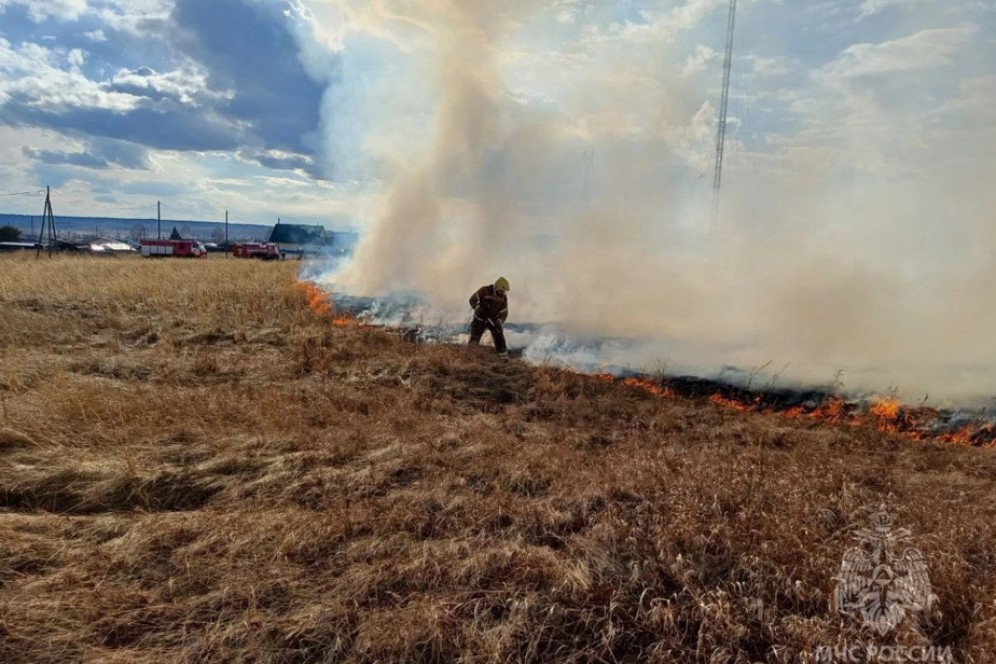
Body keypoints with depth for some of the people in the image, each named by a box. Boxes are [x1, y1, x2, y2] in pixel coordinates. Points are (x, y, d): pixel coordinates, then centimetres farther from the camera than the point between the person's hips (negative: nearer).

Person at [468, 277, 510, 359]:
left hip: (493, 320, 3)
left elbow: (504, 313, -5)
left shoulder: (503, 298, -12)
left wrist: (498, 323, -20)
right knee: (474, 340, -9)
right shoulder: (484, 291, -23)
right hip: (480, 319, -3)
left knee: (500, 339, -4)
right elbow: (473, 300, -16)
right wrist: (479, 310, -27)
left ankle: (504, 358, 3)